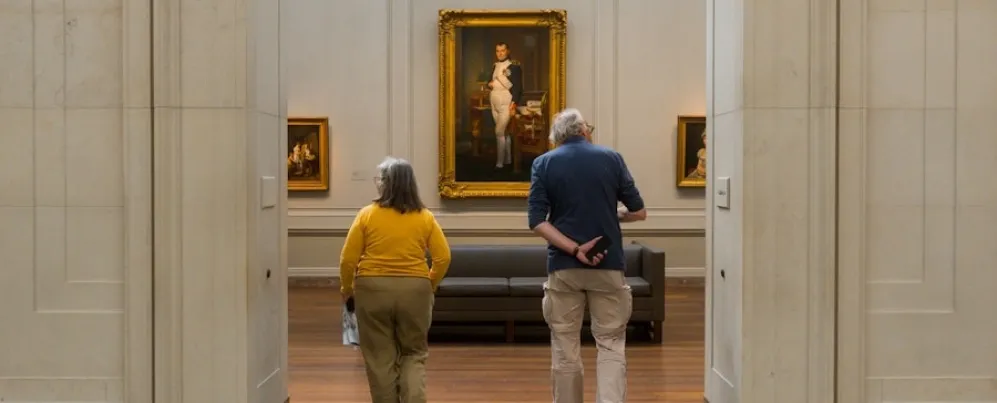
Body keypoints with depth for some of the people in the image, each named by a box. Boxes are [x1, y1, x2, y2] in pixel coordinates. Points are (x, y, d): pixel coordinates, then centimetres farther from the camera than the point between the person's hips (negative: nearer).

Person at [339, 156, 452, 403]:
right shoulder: (425, 217, 0)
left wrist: (347, 290, 11)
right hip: (414, 291, 1)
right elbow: (443, 258, -2)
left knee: (380, 357, 9)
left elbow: (348, 260, -5)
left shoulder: (367, 215, -4)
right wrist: (430, 285, 14)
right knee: (414, 353, 14)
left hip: (373, 290, -1)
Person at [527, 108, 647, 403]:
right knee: (611, 344, 4)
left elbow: (537, 220, -8)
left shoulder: (544, 163, 2)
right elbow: (638, 212, 7)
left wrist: (574, 249, -12)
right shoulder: (611, 158, 3)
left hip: (563, 266, 0)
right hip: (608, 265, 0)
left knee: (565, 349, 10)